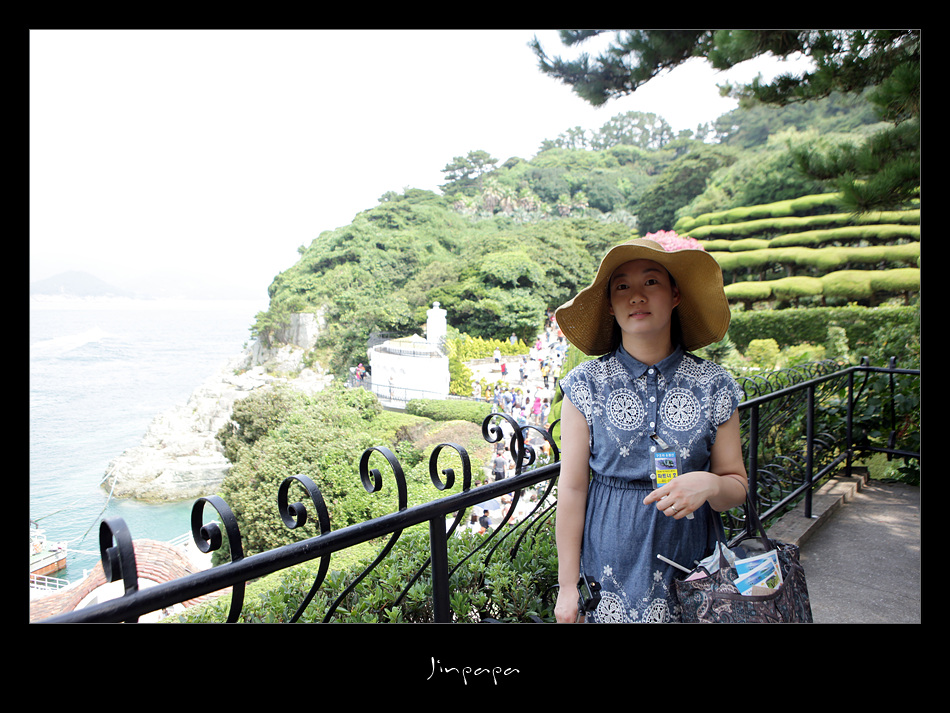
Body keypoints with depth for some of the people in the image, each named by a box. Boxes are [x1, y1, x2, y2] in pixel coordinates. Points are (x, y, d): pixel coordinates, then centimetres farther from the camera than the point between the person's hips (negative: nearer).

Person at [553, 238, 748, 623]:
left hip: (692, 575, 2)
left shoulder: (714, 386, -4)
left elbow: (737, 487, 2)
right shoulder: (587, 384, -8)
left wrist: (709, 484, -21)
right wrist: (568, 586, -5)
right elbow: (572, 489, -6)